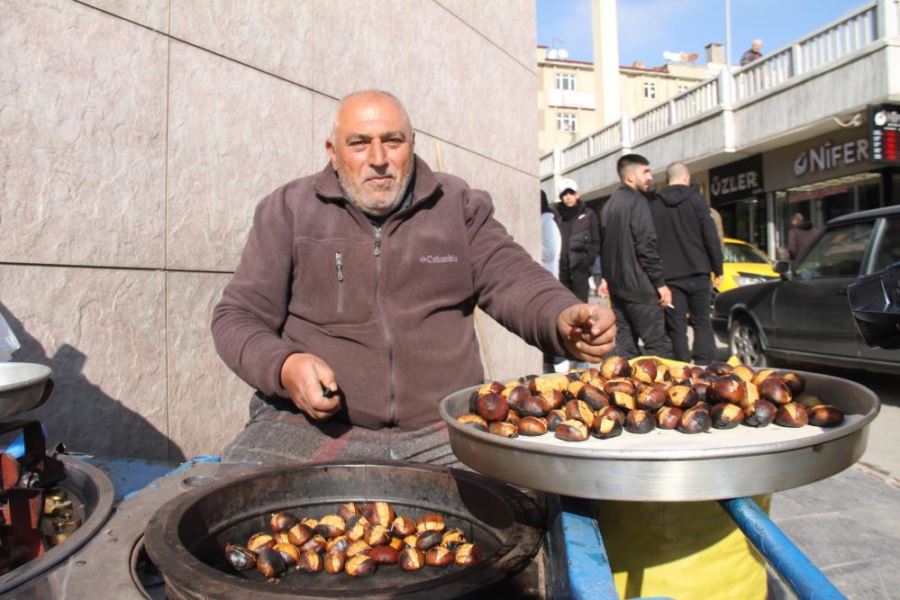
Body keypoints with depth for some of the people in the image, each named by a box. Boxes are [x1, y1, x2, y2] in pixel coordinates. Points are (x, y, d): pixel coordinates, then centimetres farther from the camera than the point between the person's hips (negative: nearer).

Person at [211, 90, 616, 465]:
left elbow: (513, 278, 1)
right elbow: (237, 318, 5)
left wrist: (563, 319, -22)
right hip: (309, 424, -1)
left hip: (444, 427, 2)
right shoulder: (288, 209, 5)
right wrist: (283, 367, -16)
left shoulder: (458, 205, 9)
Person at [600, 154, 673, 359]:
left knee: (624, 345, 10)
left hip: (617, 286, 9)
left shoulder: (610, 204, 17)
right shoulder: (637, 201, -10)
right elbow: (646, 246, -17)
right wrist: (660, 283, -14)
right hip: (638, 286, -9)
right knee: (658, 345, -7)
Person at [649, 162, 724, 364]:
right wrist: (717, 269, 3)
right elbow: (711, 237, -4)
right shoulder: (696, 200, 0)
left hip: (669, 276, 1)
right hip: (697, 272, 0)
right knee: (702, 322, 9)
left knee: (676, 327, 3)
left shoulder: (654, 205, 4)